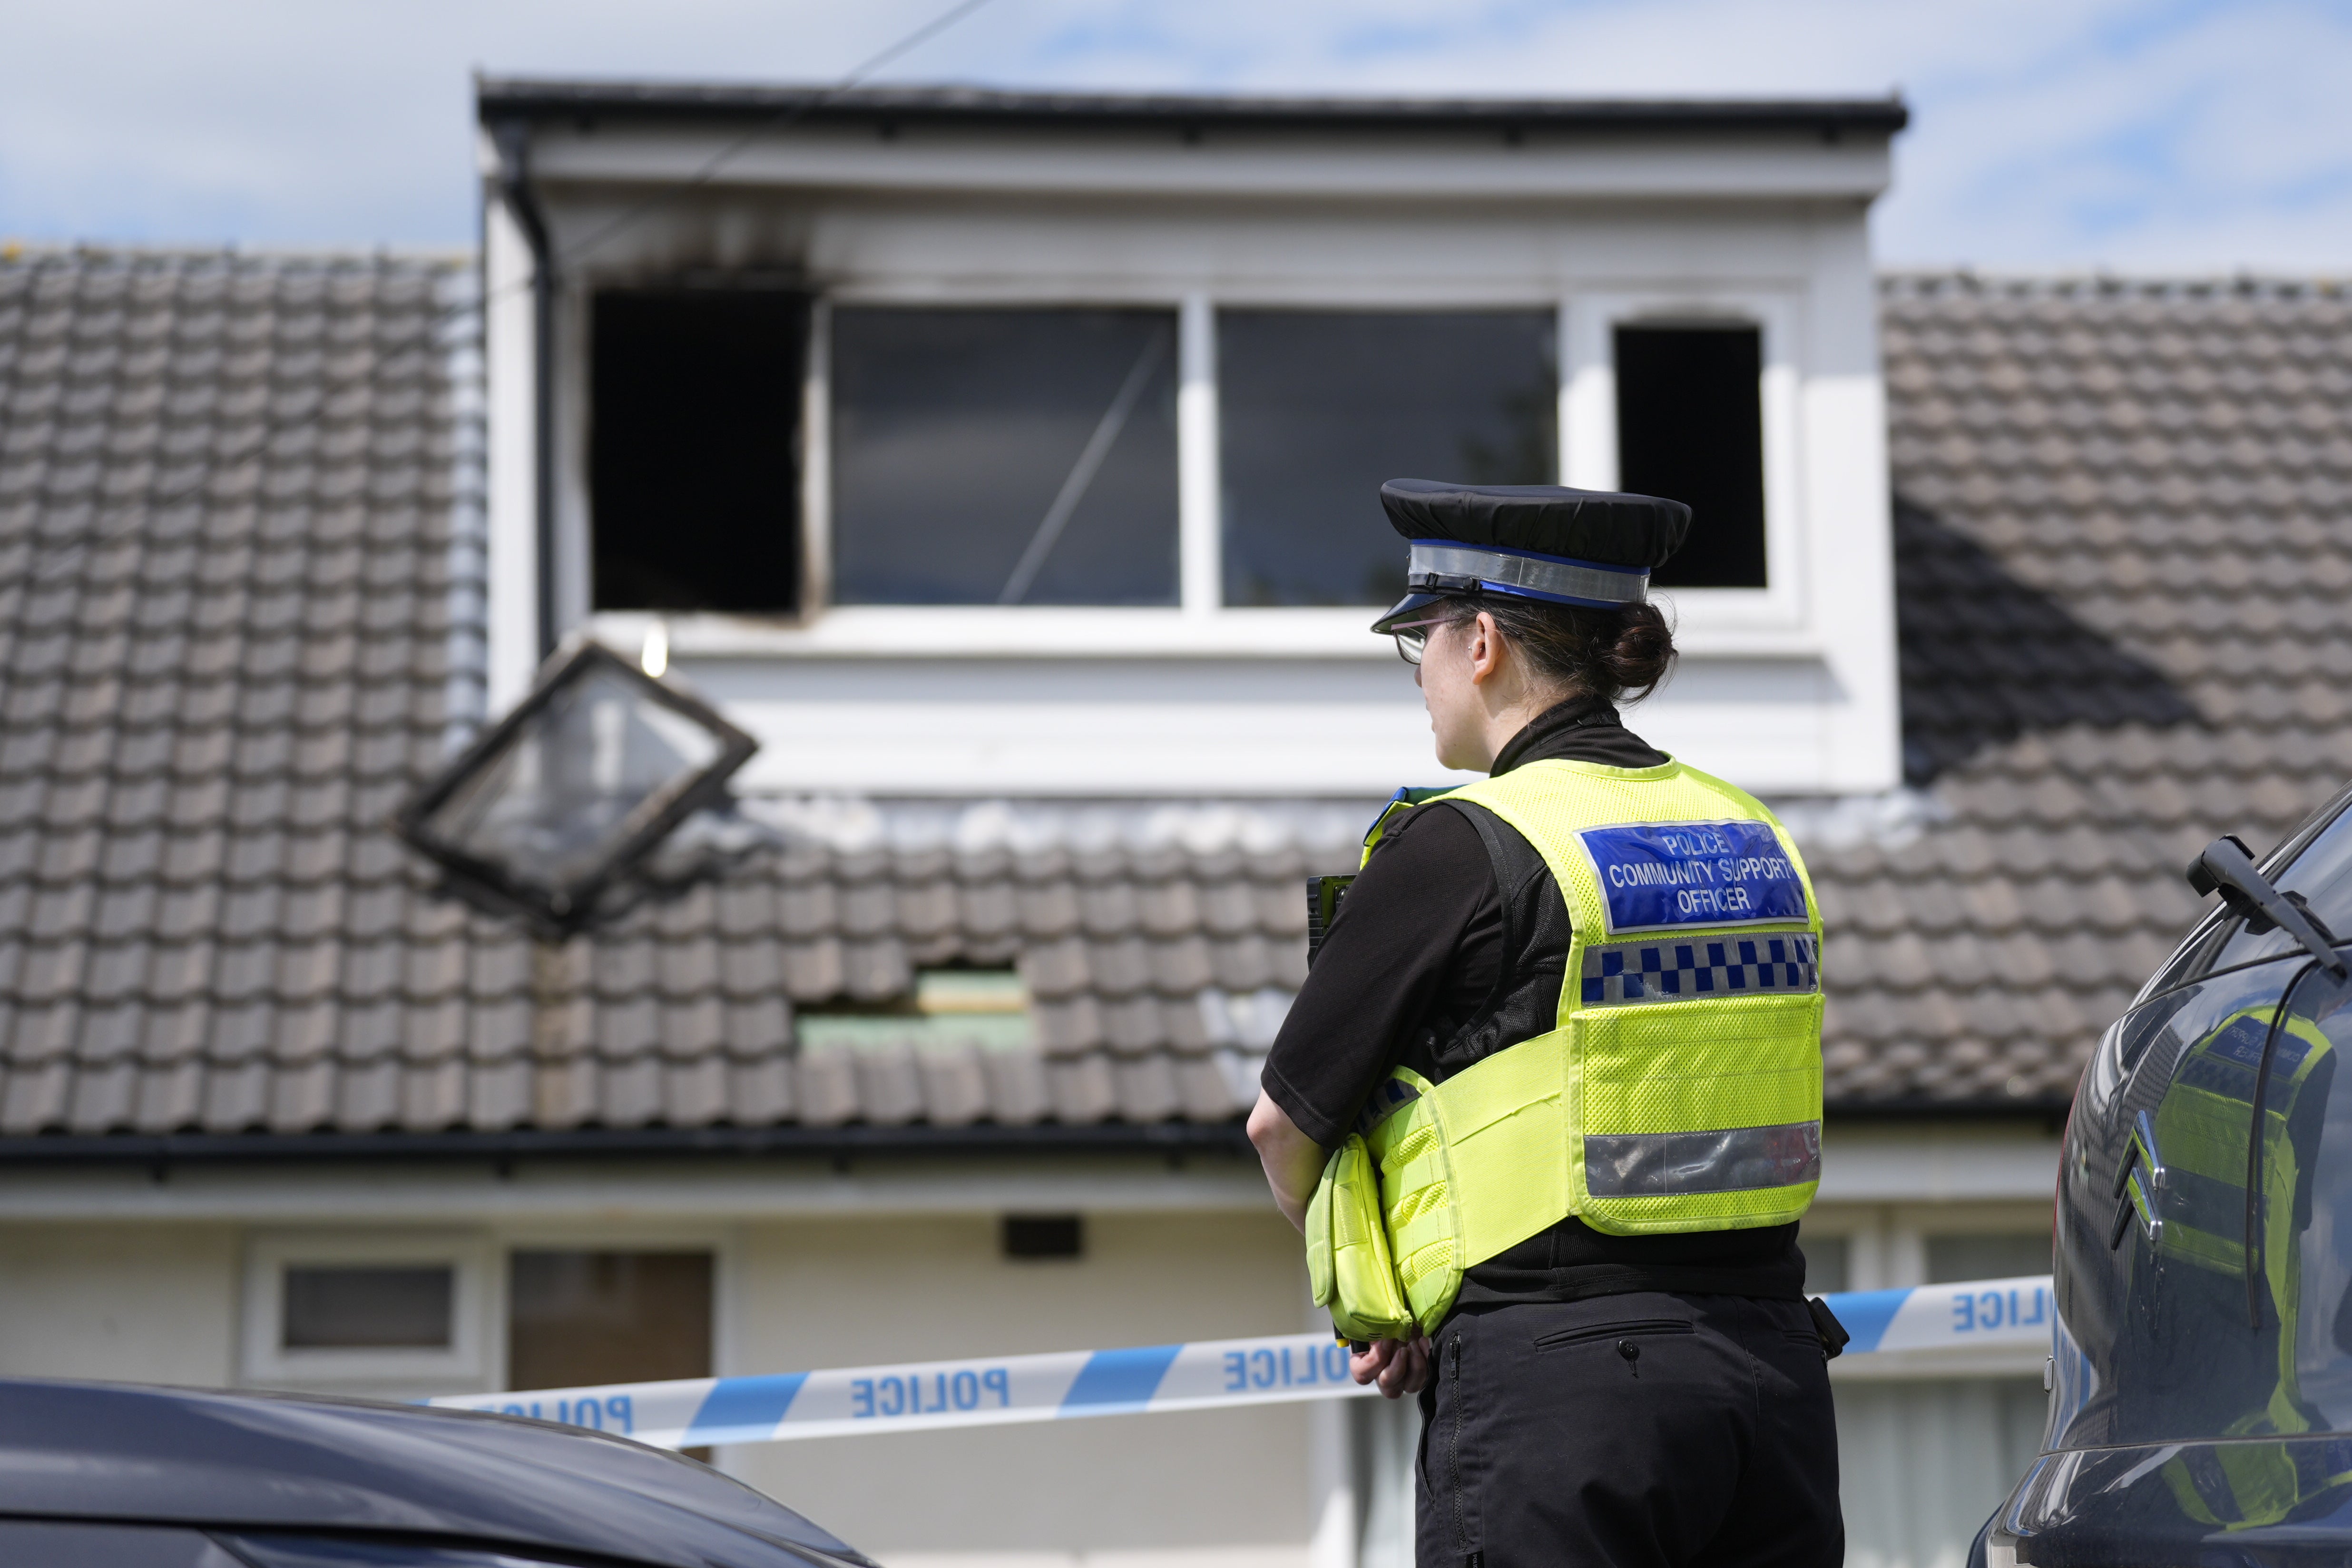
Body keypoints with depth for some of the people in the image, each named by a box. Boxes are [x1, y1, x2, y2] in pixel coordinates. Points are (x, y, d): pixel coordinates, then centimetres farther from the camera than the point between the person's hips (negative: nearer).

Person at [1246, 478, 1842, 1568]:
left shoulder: (1461, 847, -9)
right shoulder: (1747, 834, 11)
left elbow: (1286, 1120, 0)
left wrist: (1366, 1283, 18)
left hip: (1560, 1397, -6)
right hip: (1772, 1371, 6)